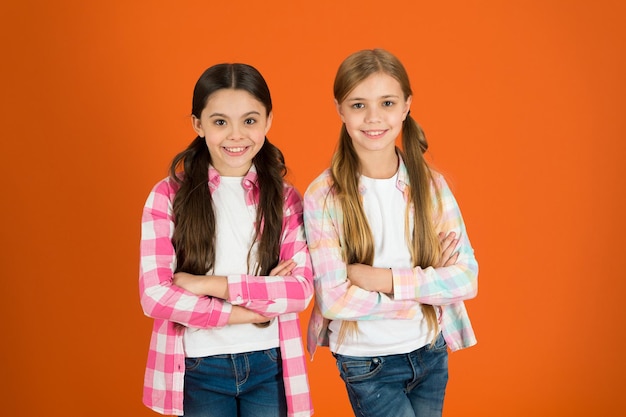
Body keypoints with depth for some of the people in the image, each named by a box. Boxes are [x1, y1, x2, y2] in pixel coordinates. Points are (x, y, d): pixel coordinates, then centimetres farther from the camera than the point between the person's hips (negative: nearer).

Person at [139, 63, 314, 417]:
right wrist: (251, 309, -15)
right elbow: (155, 295, -13)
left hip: (269, 366, 1)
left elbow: (302, 290, -10)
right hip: (198, 370, -1)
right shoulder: (168, 197, -5)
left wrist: (212, 284, -17)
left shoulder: (285, 199, 0)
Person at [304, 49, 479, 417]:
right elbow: (333, 299, -17)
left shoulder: (431, 185, -4)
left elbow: (467, 278, -8)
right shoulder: (324, 195, -13)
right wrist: (426, 283, -16)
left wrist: (387, 279, -19)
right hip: (366, 362, -3)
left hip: (431, 354, 3)